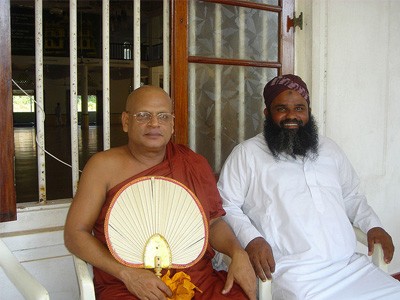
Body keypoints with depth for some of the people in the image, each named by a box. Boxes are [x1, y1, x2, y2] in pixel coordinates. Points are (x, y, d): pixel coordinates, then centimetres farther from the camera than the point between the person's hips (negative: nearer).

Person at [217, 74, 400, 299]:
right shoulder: (247, 153, 3)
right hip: (295, 273, -5)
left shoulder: (329, 148, 20)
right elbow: (226, 205, -1)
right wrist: (251, 239, -17)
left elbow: (351, 196, 27)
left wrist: (373, 225, 10)